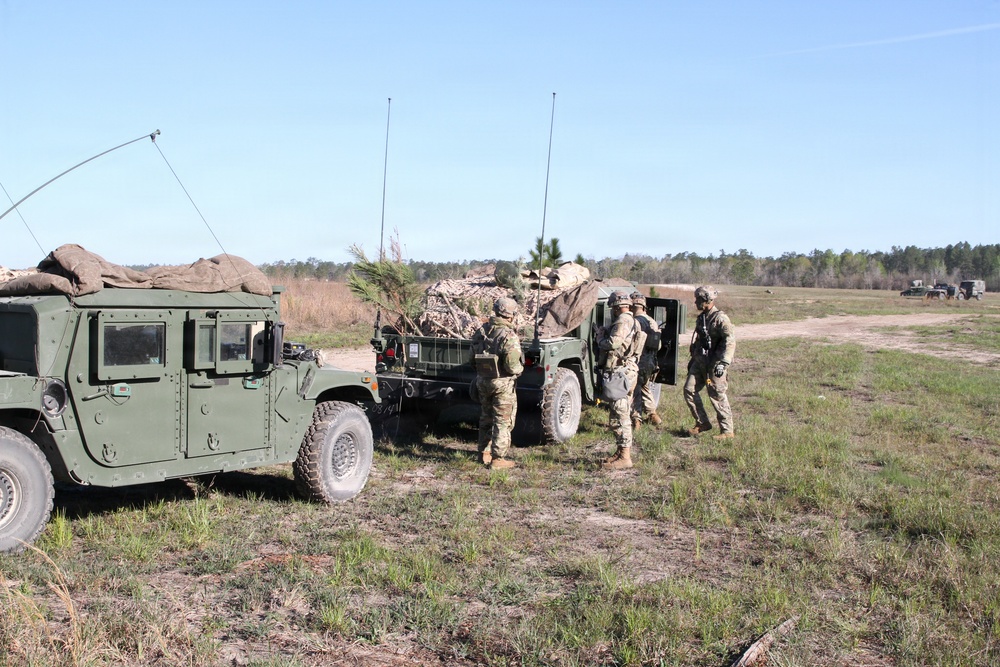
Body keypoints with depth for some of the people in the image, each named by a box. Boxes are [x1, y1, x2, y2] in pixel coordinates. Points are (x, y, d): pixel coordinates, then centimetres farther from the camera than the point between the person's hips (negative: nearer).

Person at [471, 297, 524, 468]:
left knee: (486, 417, 21)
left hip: (482, 381, 7)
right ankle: (498, 458, 7)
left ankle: (484, 453, 30)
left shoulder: (480, 331, 2)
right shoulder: (508, 336, -21)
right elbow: (512, 365, -23)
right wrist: (520, 369, -2)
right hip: (502, 383, -7)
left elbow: (473, 357, 9)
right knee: (502, 421, 4)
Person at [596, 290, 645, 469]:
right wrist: (605, 335, 14)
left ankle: (624, 457, -7)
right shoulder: (633, 322, 18)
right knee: (621, 415, 17)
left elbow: (612, 344, -24)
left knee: (619, 415, -9)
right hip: (629, 371, 11)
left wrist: (600, 336, -5)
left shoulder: (622, 321, -15)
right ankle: (622, 451, 25)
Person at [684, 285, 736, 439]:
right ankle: (702, 423, 13)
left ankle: (727, 430, 5)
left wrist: (723, 362, -29)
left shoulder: (720, 318, -13)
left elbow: (730, 341, -21)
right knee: (689, 390, 3)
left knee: (717, 396, -5)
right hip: (700, 362, 8)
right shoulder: (701, 318, 14)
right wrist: (693, 359, 26)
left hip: (714, 364, -8)